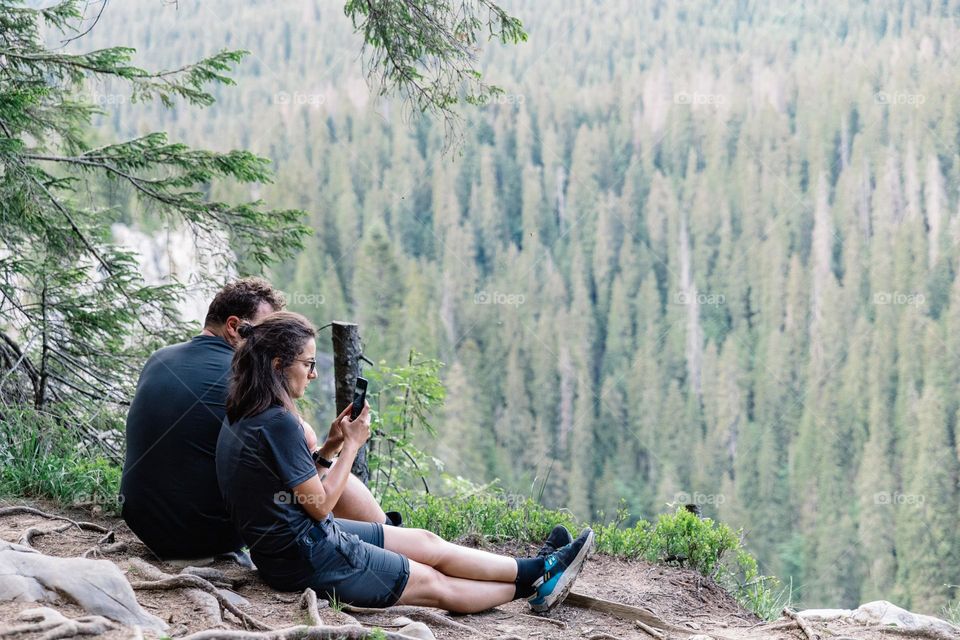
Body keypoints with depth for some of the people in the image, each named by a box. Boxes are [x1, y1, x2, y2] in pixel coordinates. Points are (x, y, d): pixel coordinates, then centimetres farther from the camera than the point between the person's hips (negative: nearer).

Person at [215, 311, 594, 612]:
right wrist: (353, 443, -8)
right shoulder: (277, 422, -25)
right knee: (432, 582, 6)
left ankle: (535, 571, 19)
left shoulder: (243, 418, 6)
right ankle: (534, 583, 18)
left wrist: (333, 442, 4)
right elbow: (320, 504, -17)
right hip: (306, 560, -10)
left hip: (295, 541, 10)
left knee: (428, 543, 12)